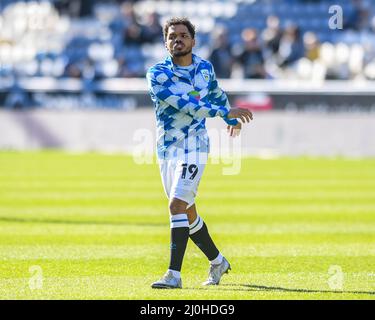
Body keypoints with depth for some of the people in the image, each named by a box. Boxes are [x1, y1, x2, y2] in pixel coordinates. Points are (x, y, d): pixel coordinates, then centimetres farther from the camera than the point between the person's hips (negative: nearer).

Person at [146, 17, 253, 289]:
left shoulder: (205, 68, 2)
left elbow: (217, 94, 24)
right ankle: (218, 261, 32)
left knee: (177, 205, -18)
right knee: (187, 213, 12)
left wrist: (232, 120, 39)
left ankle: (174, 274, -19)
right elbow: (182, 103, -21)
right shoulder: (157, 74, -8)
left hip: (194, 146, -2)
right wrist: (225, 112, -25)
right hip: (167, 150, 2)